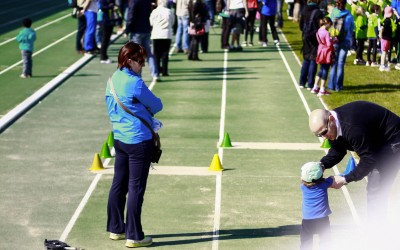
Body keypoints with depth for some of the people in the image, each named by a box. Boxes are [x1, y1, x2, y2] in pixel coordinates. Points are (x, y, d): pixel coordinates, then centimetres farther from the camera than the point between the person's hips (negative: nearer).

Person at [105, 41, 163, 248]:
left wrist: (142, 112, 7)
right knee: (136, 188, -2)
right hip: (139, 140, -8)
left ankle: (115, 229, 25)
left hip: (119, 138, 8)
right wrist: (148, 111, 13)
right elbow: (157, 105, -9)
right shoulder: (134, 83, -19)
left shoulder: (113, 80, 6)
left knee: (119, 184, 15)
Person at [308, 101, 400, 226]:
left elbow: (369, 160, -31)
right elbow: (337, 151, 4)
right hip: (376, 143, 10)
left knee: (375, 190, -12)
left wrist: (345, 179, -27)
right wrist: (322, 165, -15)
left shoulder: (351, 127, -37)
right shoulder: (332, 125, -7)